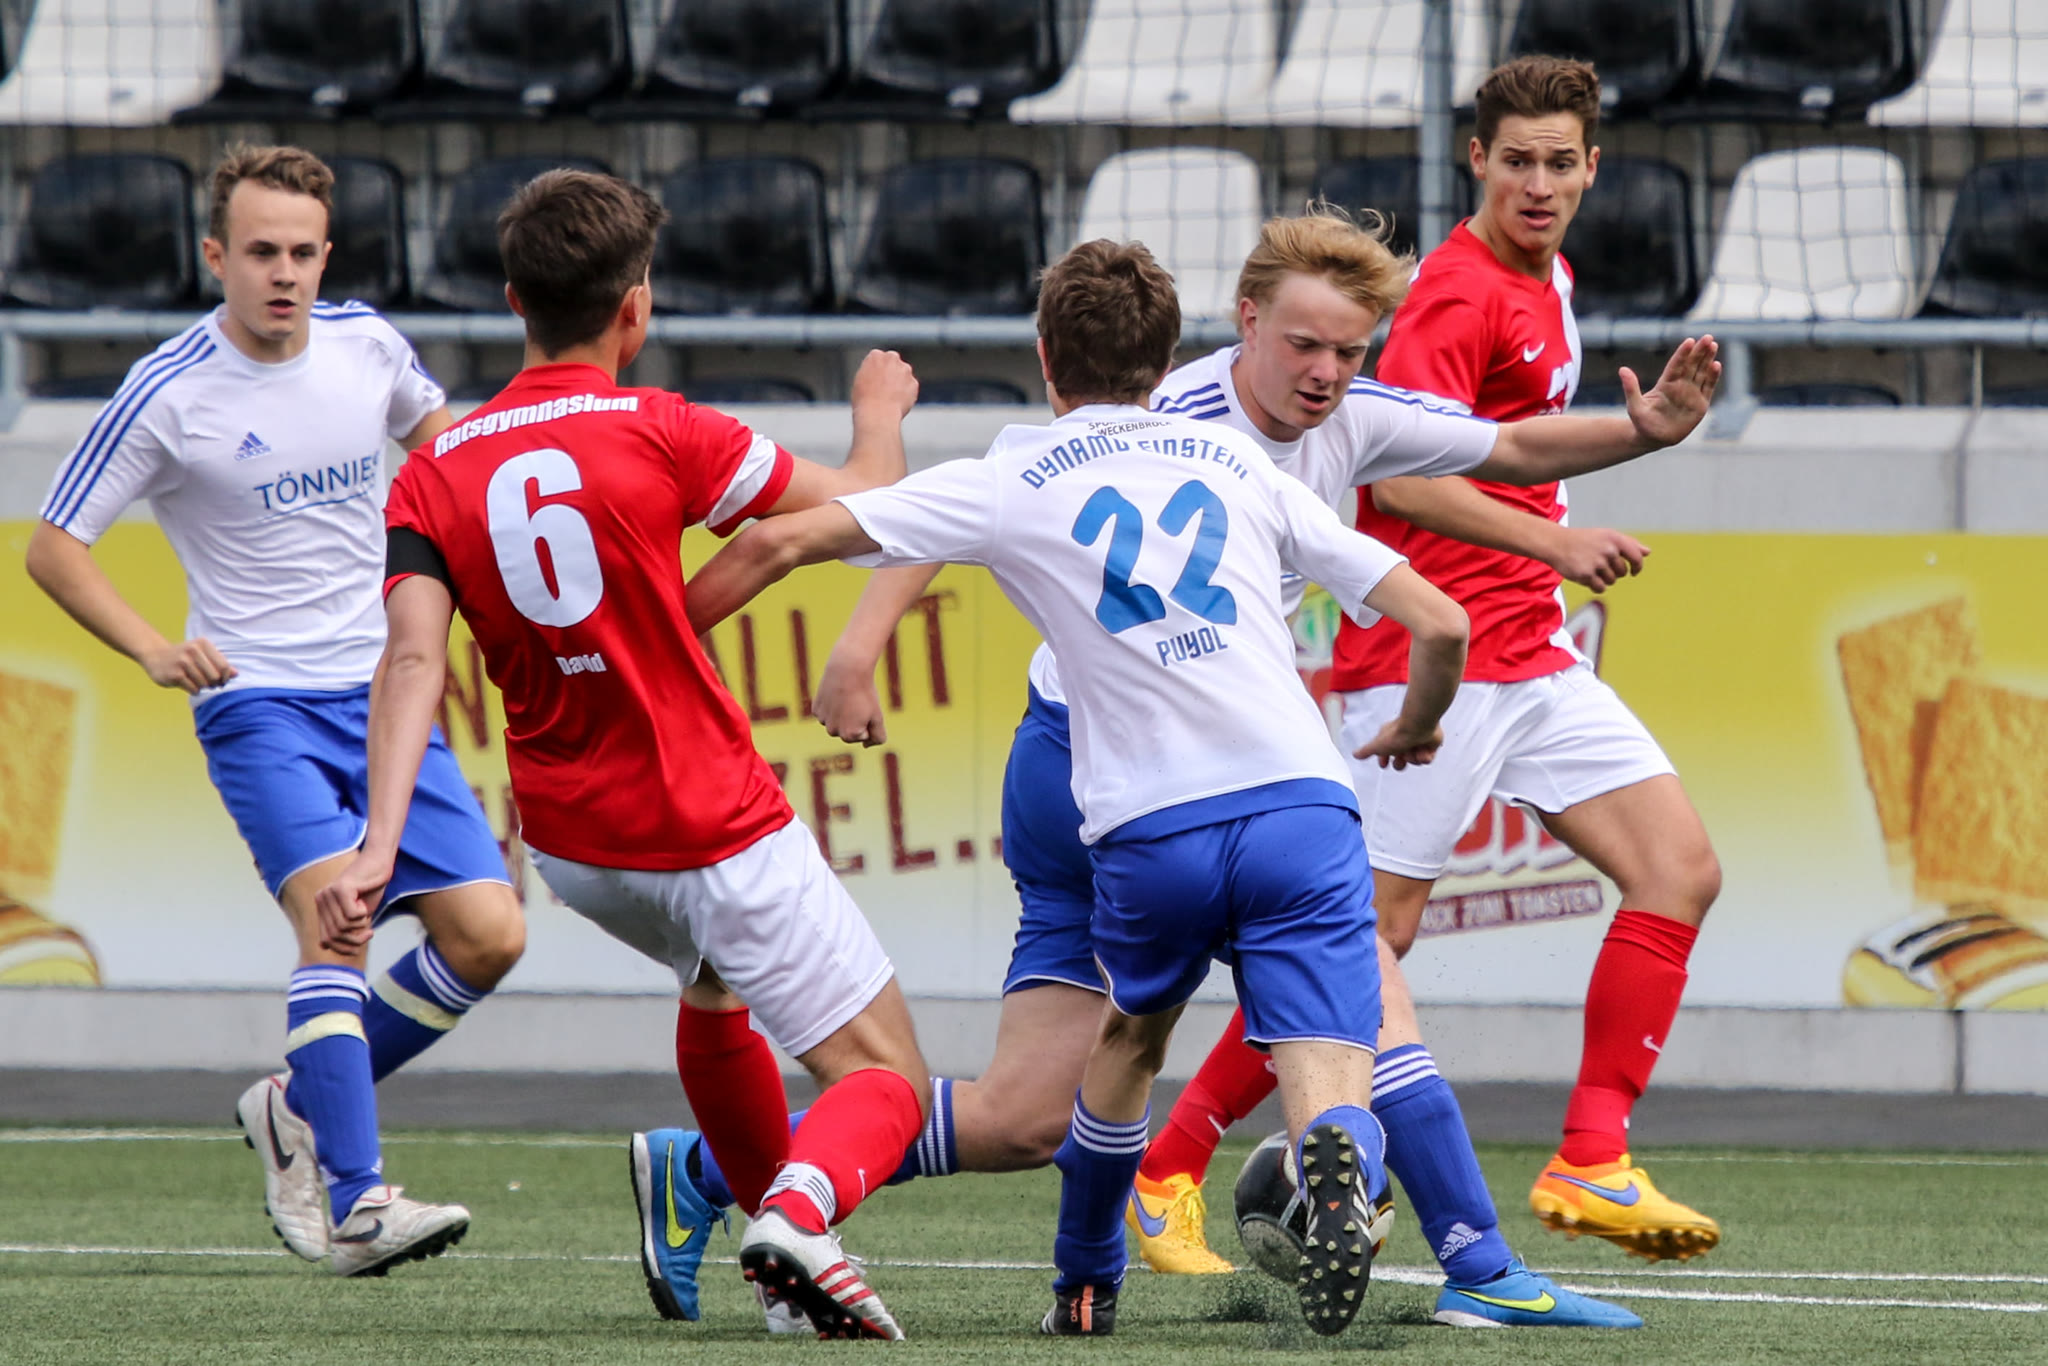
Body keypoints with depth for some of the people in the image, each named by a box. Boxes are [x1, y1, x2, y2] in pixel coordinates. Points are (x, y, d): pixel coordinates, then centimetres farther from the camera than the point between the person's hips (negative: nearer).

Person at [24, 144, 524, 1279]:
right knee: (334, 916, -26)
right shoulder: (168, 395, -11)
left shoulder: (365, 344, 2)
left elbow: (435, 432, 25)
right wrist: (155, 650, -19)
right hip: (258, 704, -5)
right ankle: (352, 1206, -31)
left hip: (383, 694, 5)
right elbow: (53, 548, -5)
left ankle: (301, 1111, 16)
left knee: (487, 933, -5)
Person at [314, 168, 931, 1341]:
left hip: (570, 840, 6)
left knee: (718, 987, 37)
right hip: (718, 831, -6)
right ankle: (799, 1211, -33)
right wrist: (881, 416, 16)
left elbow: (413, 660, -15)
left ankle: (771, 1209, 44)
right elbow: (863, 510, -5)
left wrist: (378, 846, -23)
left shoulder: (436, 476, -2)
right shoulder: (659, 434, -14)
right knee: (887, 1077, -3)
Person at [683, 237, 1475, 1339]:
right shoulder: (1239, 466, 18)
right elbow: (1438, 624, 17)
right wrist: (1412, 732, 38)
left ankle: (1085, 1287, 41)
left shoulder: (1007, 485, 11)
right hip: (1301, 806, 0)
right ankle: (1341, 1171, -39)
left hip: (1148, 833, 0)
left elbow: (779, 543, 5)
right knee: (1327, 1092, -5)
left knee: (1128, 1040, 29)